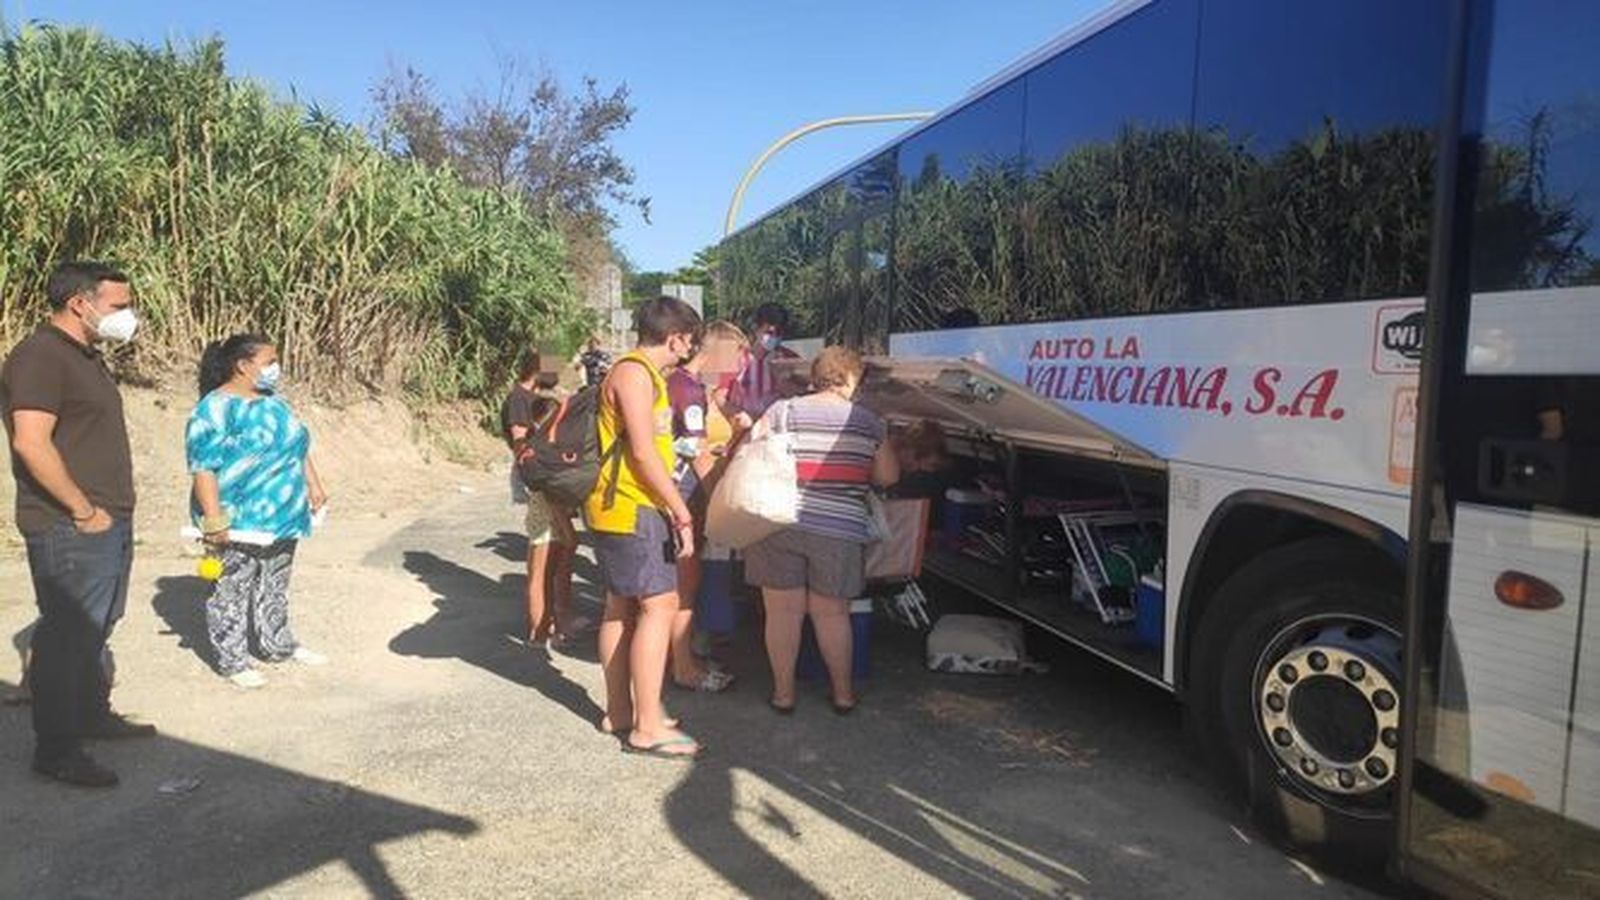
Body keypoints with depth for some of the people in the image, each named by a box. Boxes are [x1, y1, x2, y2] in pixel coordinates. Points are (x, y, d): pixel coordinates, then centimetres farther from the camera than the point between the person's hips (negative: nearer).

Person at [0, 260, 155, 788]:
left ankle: (92, 714, 35)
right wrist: (83, 511, -19)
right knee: (68, 637, -2)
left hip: (109, 524, 10)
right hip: (70, 531, -10)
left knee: (95, 629, 20)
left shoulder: (85, 355, 15)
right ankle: (55, 750, 8)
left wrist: (113, 511, 16)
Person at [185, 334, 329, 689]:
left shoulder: (274, 402, 11)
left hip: (282, 519, 8)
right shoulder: (215, 409, -15)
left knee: (275, 588, 19)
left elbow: (299, 448, 21)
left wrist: (314, 485, 16)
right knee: (232, 593, 4)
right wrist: (213, 520, -24)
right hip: (238, 525, -8)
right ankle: (232, 660, 14)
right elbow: (203, 468, -20)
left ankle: (278, 645, 32)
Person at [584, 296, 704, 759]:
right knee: (660, 605, -10)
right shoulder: (635, 374, -14)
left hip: (625, 508, 11)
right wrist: (682, 512, -17)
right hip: (631, 509, -11)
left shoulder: (644, 373, 18)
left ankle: (619, 712, 23)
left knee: (622, 607, 13)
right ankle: (647, 727, -6)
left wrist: (671, 508, 18)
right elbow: (643, 451, -20)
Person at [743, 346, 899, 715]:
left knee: (783, 611, 9)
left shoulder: (782, 411, 1)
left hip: (778, 525, 0)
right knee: (832, 613, 12)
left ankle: (783, 691, 20)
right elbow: (888, 477, 7)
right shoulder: (868, 421, 3)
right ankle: (843, 692, 24)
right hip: (839, 529, 0)